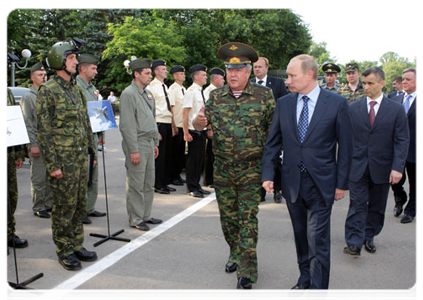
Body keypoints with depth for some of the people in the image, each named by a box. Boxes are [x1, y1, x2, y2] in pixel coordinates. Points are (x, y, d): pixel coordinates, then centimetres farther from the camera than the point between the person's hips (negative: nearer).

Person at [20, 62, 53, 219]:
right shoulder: (27, 97, -3)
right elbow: (27, 124, -8)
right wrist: (33, 145, -14)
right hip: (38, 144, -6)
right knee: (38, 179, -1)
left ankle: (49, 203, 22)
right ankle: (38, 208, 9)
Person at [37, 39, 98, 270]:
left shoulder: (77, 89, 14)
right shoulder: (48, 91, -9)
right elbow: (44, 131, -12)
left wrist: (92, 149, 17)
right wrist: (52, 164, -16)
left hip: (81, 156, 7)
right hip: (63, 158, -7)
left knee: (80, 204, 13)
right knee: (64, 206, 1)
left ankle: (77, 245, 26)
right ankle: (64, 251, 16)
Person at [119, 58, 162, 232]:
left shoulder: (148, 93, 15)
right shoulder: (128, 94, -12)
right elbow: (127, 125, -17)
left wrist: (155, 143, 19)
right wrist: (133, 150, -19)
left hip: (149, 143, 9)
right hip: (137, 144, -9)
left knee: (149, 183, 14)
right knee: (136, 185, -1)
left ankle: (146, 215, 26)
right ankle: (135, 219, 10)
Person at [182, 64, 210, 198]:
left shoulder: (201, 91, 13)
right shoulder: (191, 91, -13)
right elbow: (185, 113, -17)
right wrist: (186, 133, -20)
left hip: (201, 130, 8)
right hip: (194, 131, -8)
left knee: (200, 159, 13)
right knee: (193, 159, 0)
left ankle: (197, 186, 25)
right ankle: (191, 188, 11)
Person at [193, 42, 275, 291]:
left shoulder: (264, 95, -3)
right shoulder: (216, 96, 6)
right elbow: (201, 123, 8)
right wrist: (199, 121, -17)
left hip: (251, 169, -4)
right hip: (222, 168, 4)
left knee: (248, 218, -3)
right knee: (227, 216, 14)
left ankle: (247, 271, 5)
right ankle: (235, 254, 37)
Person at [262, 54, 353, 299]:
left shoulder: (336, 103, -6)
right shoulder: (284, 104, 3)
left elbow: (345, 146, -3)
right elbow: (273, 142, 7)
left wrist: (342, 183, -4)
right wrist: (268, 174, -1)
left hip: (321, 184, -4)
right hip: (292, 182, 4)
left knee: (318, 242, -1)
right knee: (301, 236, 18)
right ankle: (305, 278, 38)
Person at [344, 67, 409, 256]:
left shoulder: (396, 109, -1)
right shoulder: (353, 108, 2)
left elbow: (401, 141, -3)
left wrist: (397, 167, -12)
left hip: (381, 168, 1)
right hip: (357, 166, 0)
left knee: (377, 206, 12)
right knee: (357, 205, -3)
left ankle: (369, 237, 29)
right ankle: (354, 243, 0)